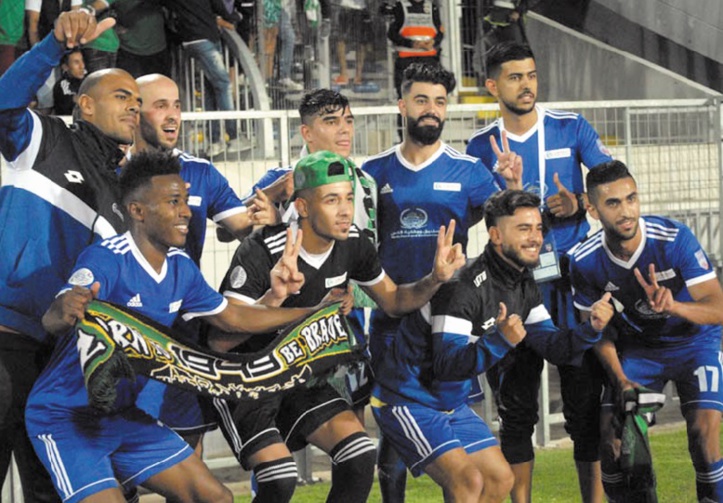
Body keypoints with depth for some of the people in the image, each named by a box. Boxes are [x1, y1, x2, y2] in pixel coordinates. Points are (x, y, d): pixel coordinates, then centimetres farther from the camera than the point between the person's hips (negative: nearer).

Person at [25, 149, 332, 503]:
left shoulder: (180, 267, 1)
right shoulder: (105, 259, -23)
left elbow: (233, 318, 15)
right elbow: (52, 320, -39)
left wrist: (315, 312, 13)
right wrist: (64, 311, -64)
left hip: (124, 414, 8)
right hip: (65, 419, -8)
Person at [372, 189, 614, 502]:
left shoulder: (524, 286, 3)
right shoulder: (463, 287, -27)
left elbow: (551, 346, 2)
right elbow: (447, 365, -32)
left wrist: (591, 329, -16)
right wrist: (498, 342, -45)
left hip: (452, 403, 10)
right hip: (409, 402, -10)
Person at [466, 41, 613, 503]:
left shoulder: (571, 128, 3)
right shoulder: (482, 146, 7)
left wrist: (578, 204, -19)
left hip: (573, 278, -1)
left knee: (585, 400, -3)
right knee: (516, 407, 4)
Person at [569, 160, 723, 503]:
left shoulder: (674, 239, -26)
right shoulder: (584, 261, -17)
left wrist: (672, 307, -46)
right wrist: (621, 379, -15)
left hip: (693, 342, -3)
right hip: (638, 348, 3)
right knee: (612, 431, -13)